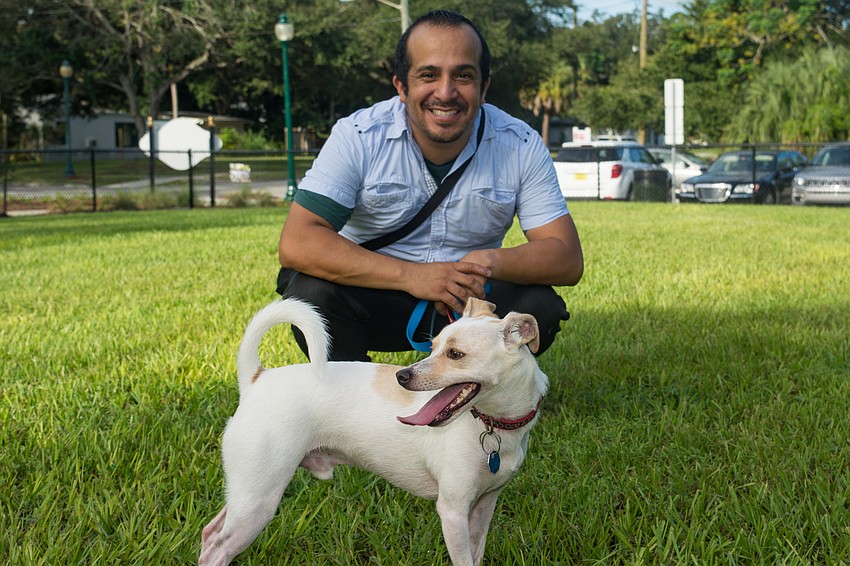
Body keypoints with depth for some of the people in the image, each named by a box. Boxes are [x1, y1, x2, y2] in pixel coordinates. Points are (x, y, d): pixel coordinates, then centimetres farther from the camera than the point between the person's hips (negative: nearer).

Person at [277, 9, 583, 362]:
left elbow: (568, 260, -13)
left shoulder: (521, 146, -10)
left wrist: (496, 263, -35)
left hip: (470, 303, 2)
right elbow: (296, 244, -26)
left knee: (539, 306, -25)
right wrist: (411, 275, -36)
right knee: (311, 290, -30)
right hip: (375, 295, -2)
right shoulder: (358, 137, -16)